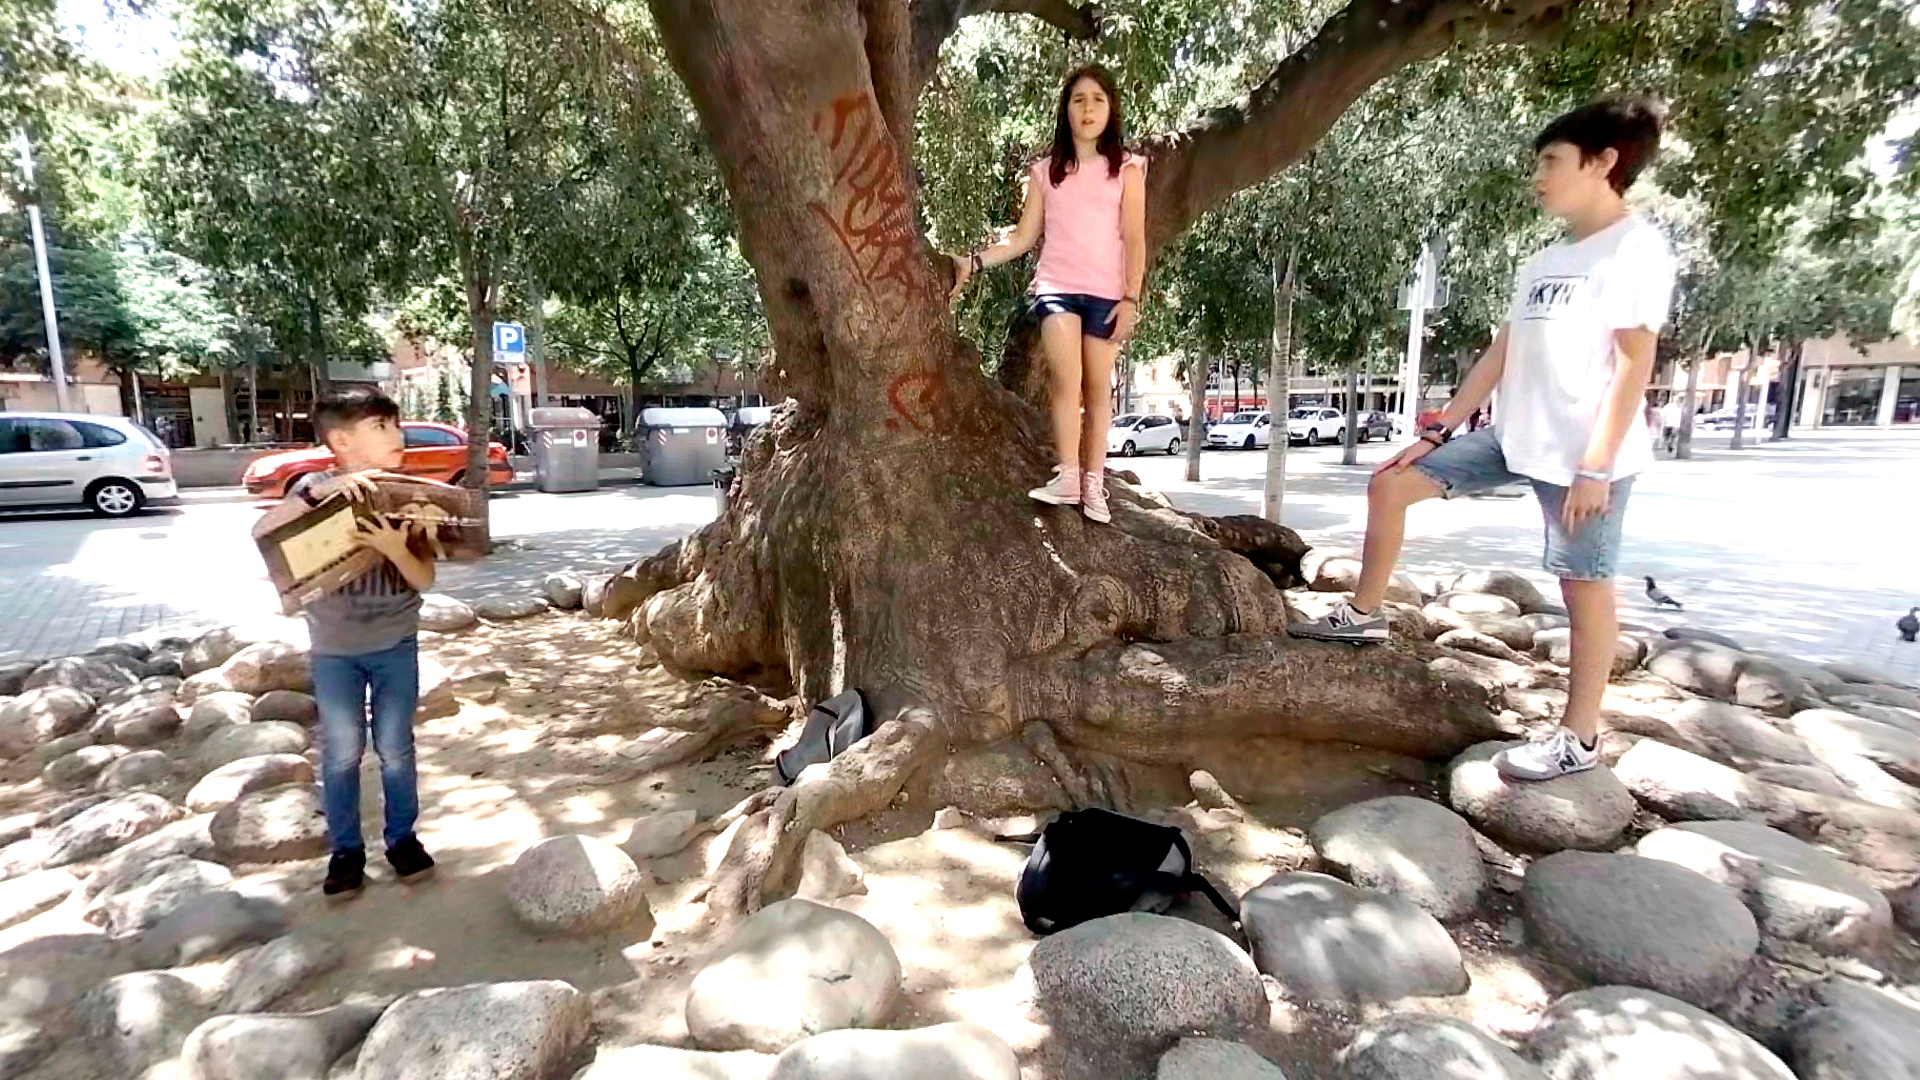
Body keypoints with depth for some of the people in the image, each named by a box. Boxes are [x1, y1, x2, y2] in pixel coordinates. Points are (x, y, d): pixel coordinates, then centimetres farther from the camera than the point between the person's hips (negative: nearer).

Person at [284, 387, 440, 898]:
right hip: (333, 649, 0)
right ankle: (345, 850, 24)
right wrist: (324, 491, -31)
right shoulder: (314, 487, -8)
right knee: (341, 754, 8)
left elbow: (425, 579, -7)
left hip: (396, 644, 1)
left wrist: (396, 549, -28)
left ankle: (402, 838, 26)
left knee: (395, 748, 10)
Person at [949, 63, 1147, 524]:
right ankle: (1067, 477, -15)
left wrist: (1130, 299, -5)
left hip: (1106, 293, 0)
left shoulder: (1126, 168, 10)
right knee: (1067, 380, -18)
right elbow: (1023, 237, 12)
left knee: (1098, 389, -1)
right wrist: (974, 261, 0)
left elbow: (1134, 239, 4)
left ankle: (1093, 485, 1)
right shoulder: (1046, 171, 14)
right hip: (1057, 287, 1)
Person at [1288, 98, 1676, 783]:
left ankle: (1580, 736, 12)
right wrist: (1440, 429, 11)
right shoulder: (1543, 262, 16)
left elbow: (1634, 362, -15)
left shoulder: (1635, 248, -8)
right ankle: (1365, 614, 15)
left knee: (1583, 584, 0)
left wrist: (1597, 463, -20)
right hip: (1515, 439, 8)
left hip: (1584, 454, -8)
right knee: (1390, 484, 4)